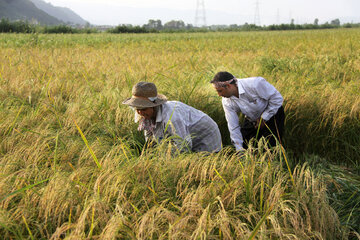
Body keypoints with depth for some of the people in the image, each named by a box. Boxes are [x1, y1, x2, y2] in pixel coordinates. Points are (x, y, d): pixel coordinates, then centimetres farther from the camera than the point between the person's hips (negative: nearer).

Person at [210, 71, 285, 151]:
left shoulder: (254, 84, -34)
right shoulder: (227, 102, -17)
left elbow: (277, 98, -24)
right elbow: (233, 127, -11)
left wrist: (264, 118, -19)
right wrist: (239, 147, -14)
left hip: (272, 115, -5)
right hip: (251, 120, 5)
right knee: (245, 147, 1)